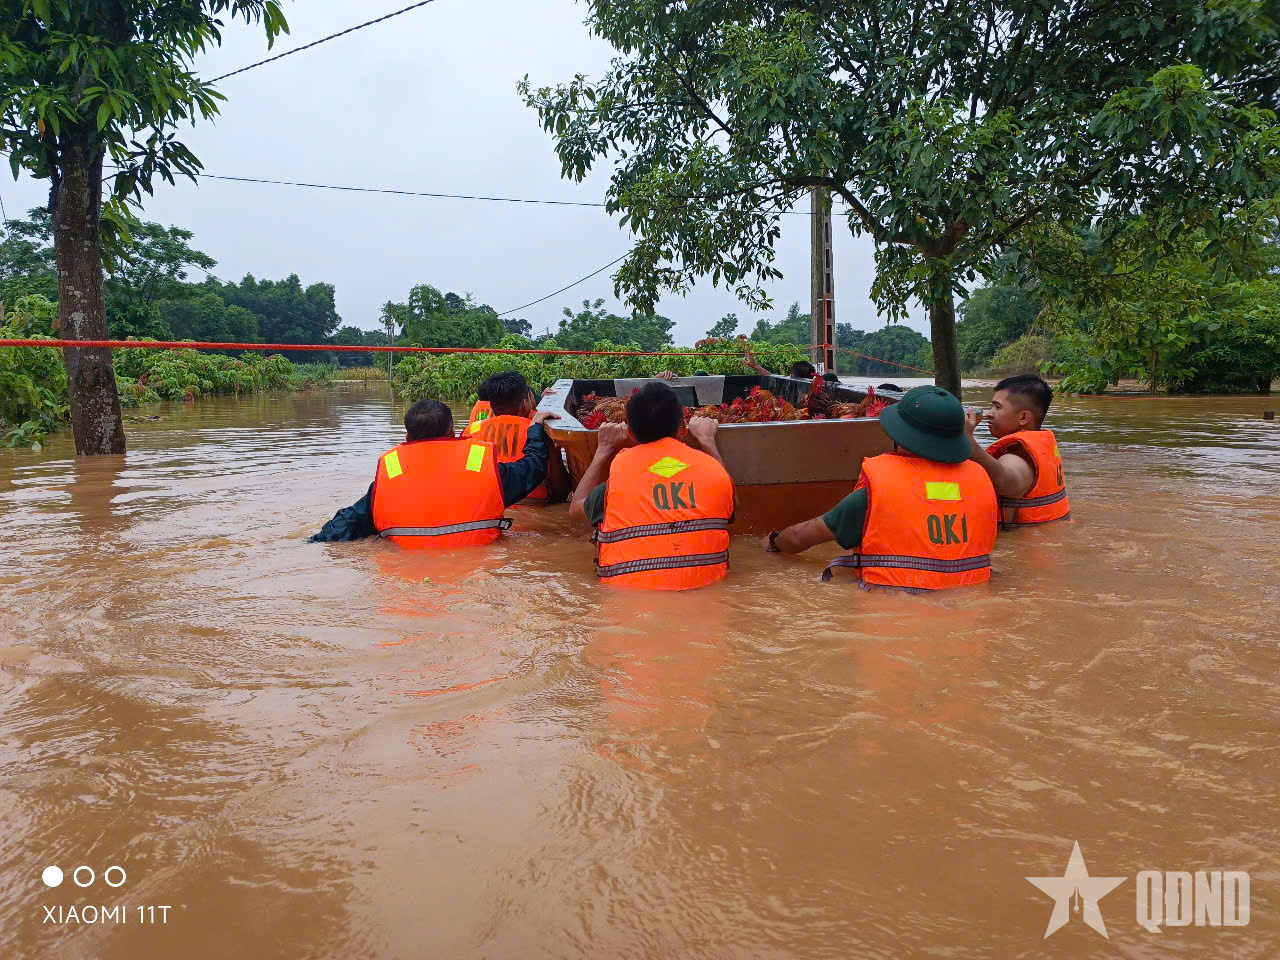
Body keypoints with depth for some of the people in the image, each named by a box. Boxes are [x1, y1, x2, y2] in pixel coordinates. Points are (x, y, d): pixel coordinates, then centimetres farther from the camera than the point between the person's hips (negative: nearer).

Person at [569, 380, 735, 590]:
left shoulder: (620, 466, -8)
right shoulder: (712, 468, -2)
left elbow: (576, 507, 11)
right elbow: (730, 506, 22)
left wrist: (605, 448, 20)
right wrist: (707, 441, 29)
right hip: (705, 583, 3)